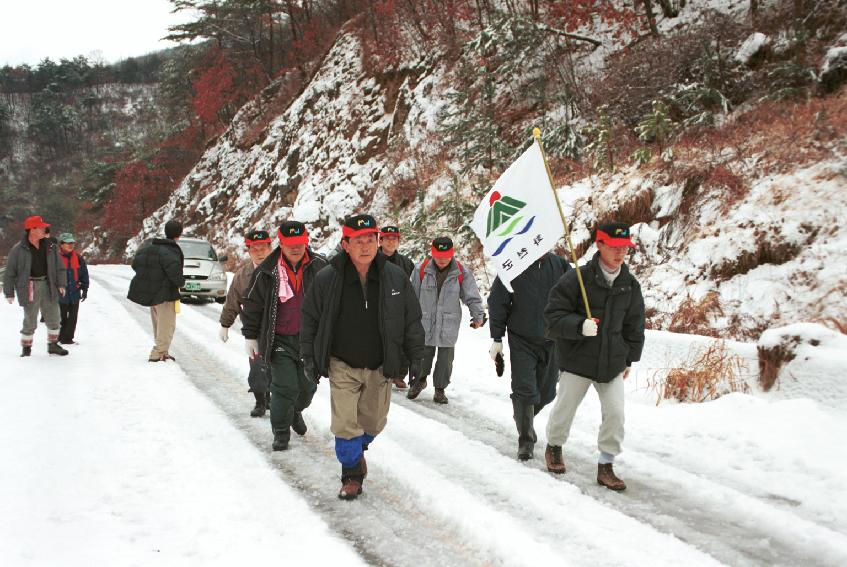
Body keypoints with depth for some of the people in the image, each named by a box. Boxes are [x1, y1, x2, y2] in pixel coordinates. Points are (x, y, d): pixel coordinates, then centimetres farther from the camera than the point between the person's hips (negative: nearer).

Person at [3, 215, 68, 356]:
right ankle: (26, 348, 15)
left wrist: (61, 284, -3)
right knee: (30, 321, -1)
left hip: (47, 286, 4)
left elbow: (59, 267, 9)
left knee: (53, 319, 10)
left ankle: (53, 345, 26)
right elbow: (9, 273, -2)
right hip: (29, 288, -4)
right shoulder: (18, 250, -7)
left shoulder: (50, 247, 4)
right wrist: (9, 293, -3)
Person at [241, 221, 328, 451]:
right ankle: (281, 431, 12)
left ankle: (296, 411, 45)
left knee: (308, 386, 13)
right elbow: (252, 305, 4)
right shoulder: (266, 272, -6)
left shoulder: (320, 267, -3)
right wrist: (250, 337, 6)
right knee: (285, 387, -8)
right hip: (280, 341, -2)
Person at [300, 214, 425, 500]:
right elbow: (310, 320, 1)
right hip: (342, 366, -2)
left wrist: (415, 357, 3)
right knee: (345, 424, -6)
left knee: (373, 423, 15)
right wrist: (309, 358, 0)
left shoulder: (396, 277, -6)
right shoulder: (327, 278, -10)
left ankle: (357, 450, 46)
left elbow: (412, 321, 4)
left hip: (380, 367, 2)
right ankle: (352, 474, 14)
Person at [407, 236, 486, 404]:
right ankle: (419, 380, 32)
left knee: (445, 359, 6)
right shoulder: (421, 269, -4)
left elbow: (472, 297, 2)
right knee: (423, 355, 7)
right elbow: (412, 295, 5)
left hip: (449, 327, 0)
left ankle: (440, 389, 23)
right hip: (424, 324, 0)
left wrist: (478, 316, -5)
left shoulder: (462, 273, -3)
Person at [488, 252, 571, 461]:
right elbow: (497, 302, -3)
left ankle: (524, 420, 40)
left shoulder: (560, 265, -2)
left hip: (552, 341, 3)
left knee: (546, 393, 12)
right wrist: (496, 338, -4)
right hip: (522, 340, -3)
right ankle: (526, 441, 7)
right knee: (524, 390, -6)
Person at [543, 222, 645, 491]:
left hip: (612, 363, 3)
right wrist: (580, 326, -29)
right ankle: (554, 447, 40)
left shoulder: (630, 285, 2)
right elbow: (553, 315, -13)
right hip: (577, 360, -3)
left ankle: (605, 466, 10)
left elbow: (634, 325, 14)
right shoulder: (577, 278, -14)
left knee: (615, 413, -4)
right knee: (565, 408, 12)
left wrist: (628, 358, 15)